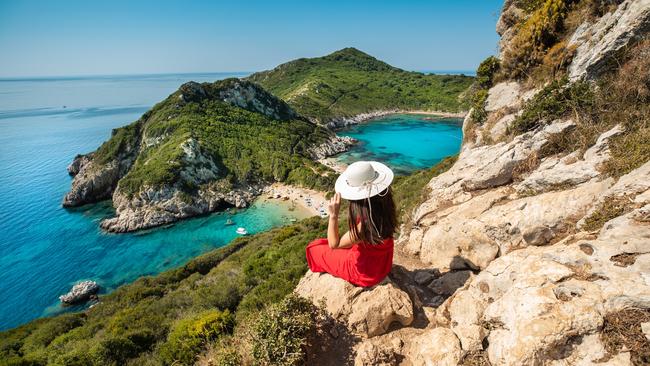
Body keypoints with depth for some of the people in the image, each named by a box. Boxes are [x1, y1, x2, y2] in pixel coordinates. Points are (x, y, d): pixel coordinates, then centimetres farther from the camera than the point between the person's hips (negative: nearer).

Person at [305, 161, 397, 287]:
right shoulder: (385, 207, -19)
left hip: (365, 273, -6)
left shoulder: (364, 223, -38)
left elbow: (333, 244, -22)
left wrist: (333, 215, -30)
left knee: (315, 248, 11)